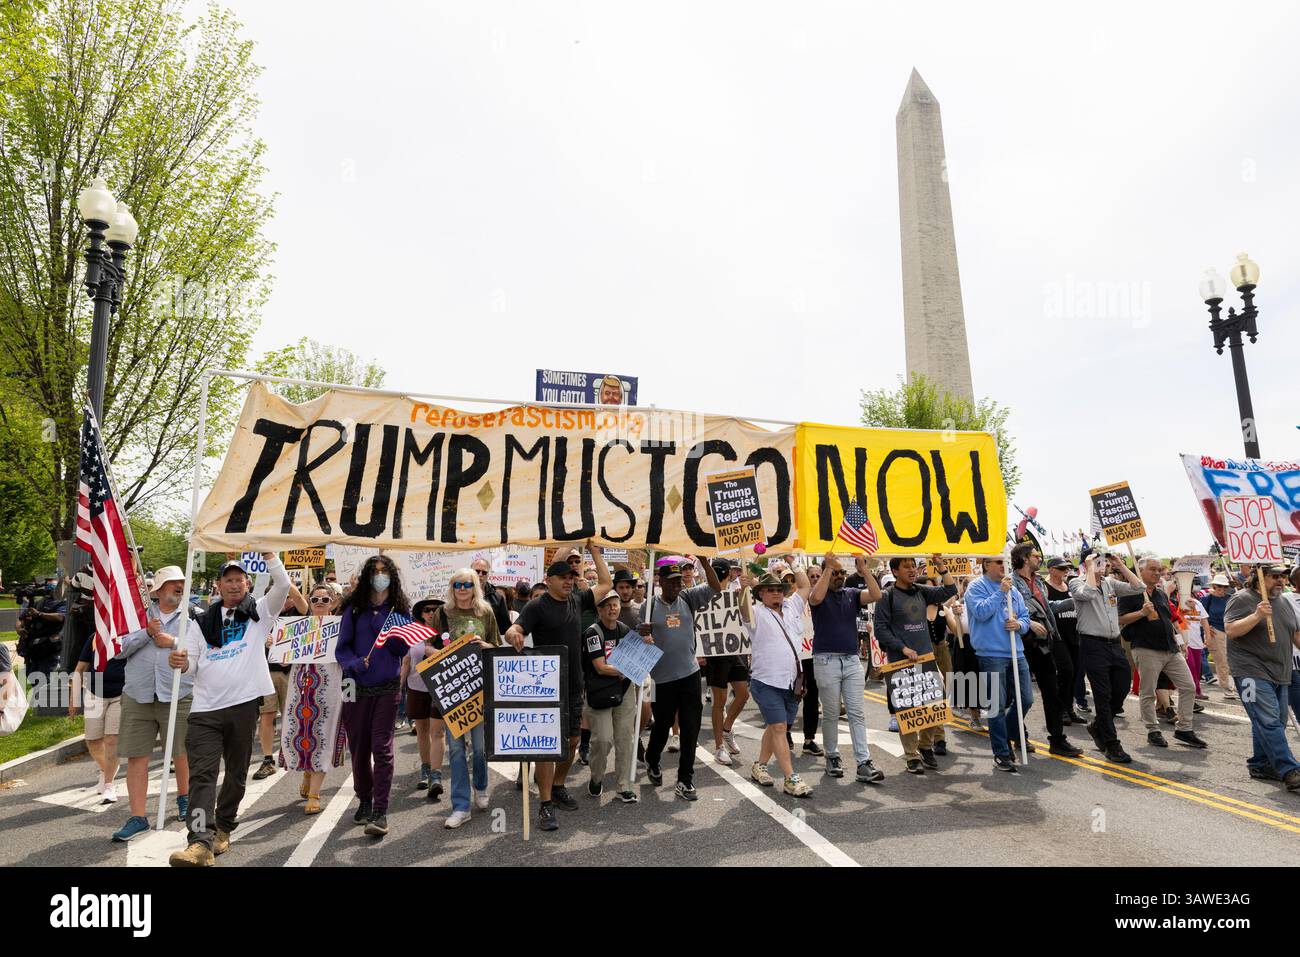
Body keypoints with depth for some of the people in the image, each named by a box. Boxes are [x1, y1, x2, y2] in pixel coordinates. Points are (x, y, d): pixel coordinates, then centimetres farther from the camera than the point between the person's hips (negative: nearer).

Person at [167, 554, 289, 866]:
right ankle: (201, 843, -13)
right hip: (205, 709, 1)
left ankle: (222, 829, 28)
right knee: (202, 774, -9)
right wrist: (181, 662, -13)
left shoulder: (259, 613, 6)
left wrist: (268, 553, -17)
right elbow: (192, 664, 10)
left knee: (236, 773, 11)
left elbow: (282, 585, -10)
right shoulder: (203, 622, 13)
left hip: (244, 704, -1)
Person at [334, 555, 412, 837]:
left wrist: (383, 627, -16)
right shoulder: (355, 609, 5)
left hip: (387, 688, -2)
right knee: (358, 748, 12)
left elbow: (404, 649, -1)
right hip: (356, 687, 2)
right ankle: (364, 801, 32)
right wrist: (354, 663, -18)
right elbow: (342, 647, 3)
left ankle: (380, 813, -2)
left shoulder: (401, 609, 4)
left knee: (382, 748, -7)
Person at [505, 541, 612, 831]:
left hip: (574, 686, 6)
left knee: (572, 741, 15)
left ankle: (558, 786, 36)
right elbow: (514, 630, -22)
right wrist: (513, 634, -46)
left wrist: (595, 552, 11)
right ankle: (545, 805, 4)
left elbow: (606, 584, 16)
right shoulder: (537, 606, -9)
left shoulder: (577, 600, 8)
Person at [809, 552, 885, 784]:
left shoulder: (852, 594, 10)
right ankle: (832, 756, 22)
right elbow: (816, 597, -25)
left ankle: (864, 762, 4)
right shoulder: (820, 594, 0)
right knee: (831, 713, 7)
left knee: (857, 713, 2)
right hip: (827, 661, -3)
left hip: (852, 660, 3)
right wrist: (828, 567, -19)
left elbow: (876, 595, -6)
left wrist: (864, 568, -11)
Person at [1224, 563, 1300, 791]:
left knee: (1276, 722, 11)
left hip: (1280, 675, 8)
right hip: (1253, 673, -8)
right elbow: (1230, 630, -15)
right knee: (1269, 722, -12)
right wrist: (1257, 616, -25)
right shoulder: (1242, 599, -7)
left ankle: (1260, 764, 21)